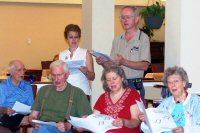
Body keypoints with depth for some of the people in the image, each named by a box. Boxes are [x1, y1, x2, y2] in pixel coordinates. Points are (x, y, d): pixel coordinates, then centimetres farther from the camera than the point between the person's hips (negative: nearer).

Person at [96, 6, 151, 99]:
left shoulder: (143, 38, -2)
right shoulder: (117, 40, 14)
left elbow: (145, 66, -12)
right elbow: (112, 65, 15)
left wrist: (124, 62, -21)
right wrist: (103, 63, -6)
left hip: (134, 85, -4)